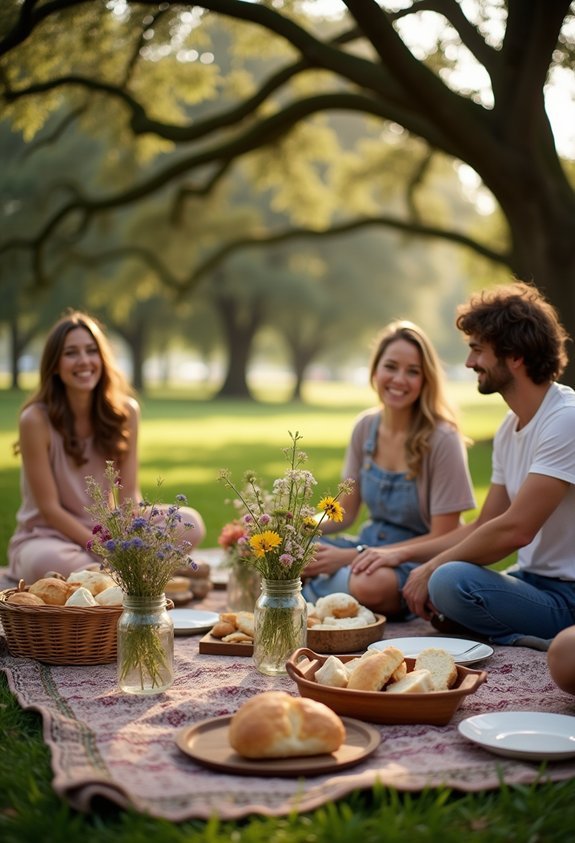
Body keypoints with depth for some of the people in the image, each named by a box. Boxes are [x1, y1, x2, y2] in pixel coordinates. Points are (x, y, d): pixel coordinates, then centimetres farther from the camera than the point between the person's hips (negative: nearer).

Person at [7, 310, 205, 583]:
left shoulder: (125, 411, -5)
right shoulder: (35, 419, -16)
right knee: (48, 561, -40)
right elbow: (49, 508, -15)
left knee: (191, 523, -16)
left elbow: (129, 496, -4)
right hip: (50, 536, -4)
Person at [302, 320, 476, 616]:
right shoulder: (365, 427, 2)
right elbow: (345, 512, 11)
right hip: (369, 549, 5)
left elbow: (442, 539, -14)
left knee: (372, 584, -38)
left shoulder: (442, 440, -16)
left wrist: (352, 557, -19)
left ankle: (308, 592, -10)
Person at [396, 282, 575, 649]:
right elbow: (484, 526, 15)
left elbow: (514, 530, -23)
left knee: (451, 580, -30)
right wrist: (403, 554, 6)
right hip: (533, 579, 10)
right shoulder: (510, 428, 12)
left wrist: (432, 568, -12)